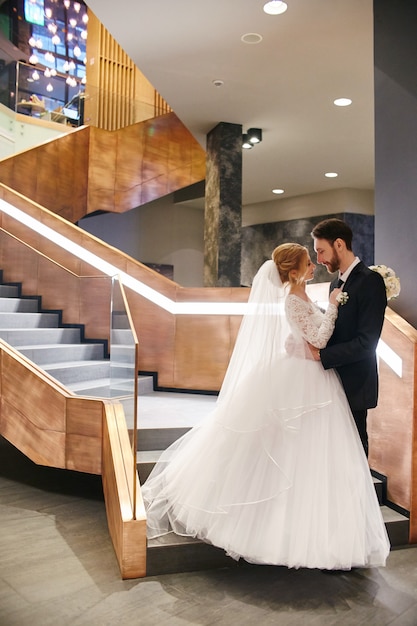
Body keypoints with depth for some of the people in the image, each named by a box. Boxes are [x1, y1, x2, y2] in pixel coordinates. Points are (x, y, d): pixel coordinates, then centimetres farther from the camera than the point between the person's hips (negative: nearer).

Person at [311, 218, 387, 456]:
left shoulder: (370, 281, -16)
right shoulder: (336, 284, 11)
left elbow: (366, 342, -22)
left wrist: (319, 354, -21)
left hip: (355, 384, -7)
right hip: (335, 379, 7)